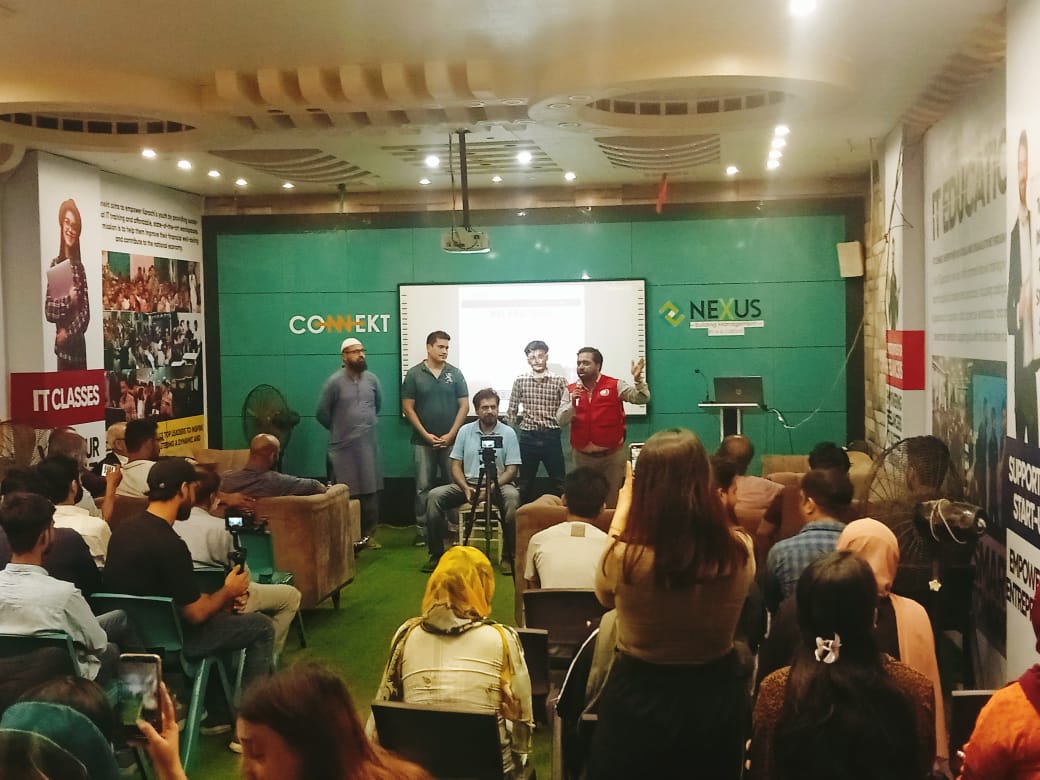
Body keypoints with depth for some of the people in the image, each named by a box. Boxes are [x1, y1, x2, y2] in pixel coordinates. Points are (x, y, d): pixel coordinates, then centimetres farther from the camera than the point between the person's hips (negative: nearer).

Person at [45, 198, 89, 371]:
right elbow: (48, 311, -6)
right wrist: (68, 299, -19)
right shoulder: (54, 264, 0)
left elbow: (86, 311, -1)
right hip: (62, 346, -1)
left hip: (79, 344, 1)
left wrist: (69, 332, -11)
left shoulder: (80, 266, 4)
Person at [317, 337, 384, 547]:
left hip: (369, 444, 4)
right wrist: (339, 429, 9)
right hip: (344, 446, -4)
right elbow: (322, 413, -1)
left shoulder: (372, 379, 4)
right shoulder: (335, 381, -8)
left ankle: (367, 534, 16)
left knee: (370, 492, 6)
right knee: (346, 494, -2)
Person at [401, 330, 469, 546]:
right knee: (423, 487, 3)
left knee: (453, 484, 3)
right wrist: (425, 434, -8)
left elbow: (464, 406, 2)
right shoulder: (414, 374, 0)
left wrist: (451, 434, -6)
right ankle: (421, 529, 10)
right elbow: (407, 408, -1)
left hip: (451, 440, 1)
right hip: (423, 441, -1)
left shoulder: (455, 373, 3)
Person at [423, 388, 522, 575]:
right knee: (435, 495, -21)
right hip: (468, 483, 3)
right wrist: (466, 488, -13)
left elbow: (511, 470, -5)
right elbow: (456, 465, 6)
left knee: (512, 497, -36)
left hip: (498, 484, -2)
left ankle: (508, 557, -21)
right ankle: (436, 554, -7)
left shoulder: (508, 433, -1)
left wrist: (491, 489, -20)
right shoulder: (465, 431, 6)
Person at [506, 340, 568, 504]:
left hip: (551, 436, -1)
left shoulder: (559, 381, 0)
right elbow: (512, 411, 8)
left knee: (558, 481, 5)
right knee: (526, 481, 10)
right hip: (528, 437, 1)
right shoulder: (520, 381, 3)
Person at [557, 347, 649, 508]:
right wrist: (572, 404, -18)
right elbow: (560, 420, -1)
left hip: (612, 455, -3)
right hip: (582, 456, 3)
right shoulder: (571, 390, 3)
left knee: (613, 500, 6)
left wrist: (638, 379, -28)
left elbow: (642, 398, -11)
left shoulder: (615, 386, -5)